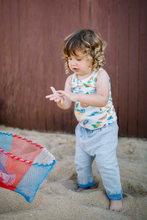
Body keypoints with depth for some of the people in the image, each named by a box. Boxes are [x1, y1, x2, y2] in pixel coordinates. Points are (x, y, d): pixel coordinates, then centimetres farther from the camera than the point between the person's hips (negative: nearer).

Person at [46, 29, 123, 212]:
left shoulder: (100, 75, -20)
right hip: (83, 129, 6)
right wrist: (60, 100, -33)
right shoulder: (71, 79, -3)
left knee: (106, 163, -8)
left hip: (104, 129, -6)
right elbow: (67, 105, -9)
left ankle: (115, 195, 14)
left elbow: (102, 100, -35)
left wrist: (77, 96, -43)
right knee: (80, 161, 18)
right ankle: (85, 183, 46)